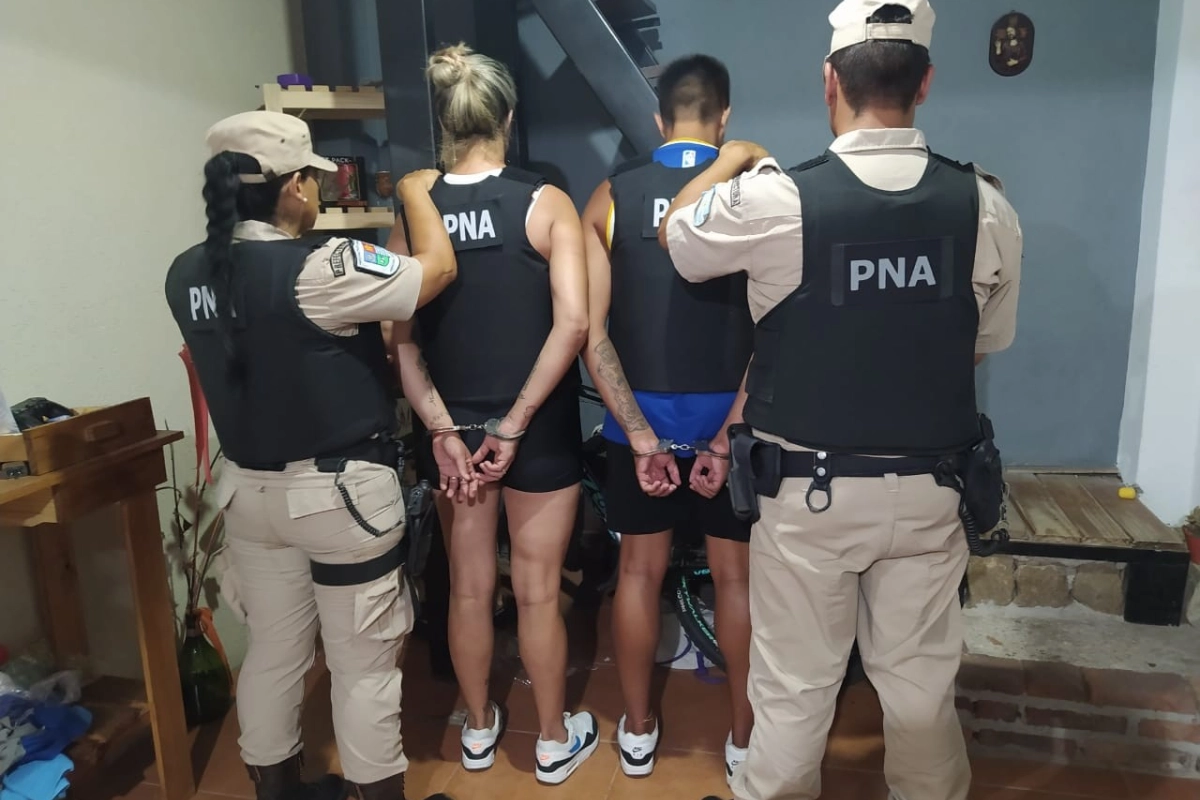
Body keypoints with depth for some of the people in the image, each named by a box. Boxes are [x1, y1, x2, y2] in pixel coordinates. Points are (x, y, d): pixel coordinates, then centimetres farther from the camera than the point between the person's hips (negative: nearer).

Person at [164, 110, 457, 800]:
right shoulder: (319, 268, -22)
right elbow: (437, 268, -14)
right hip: (342, 490, -7)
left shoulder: (189, 274, 1)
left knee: (273, 650, 21)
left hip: (249, 487, 7)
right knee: (364, 663, 9)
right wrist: (417, 192, 2)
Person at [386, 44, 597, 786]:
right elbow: (572, 322, -20)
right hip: (539, 431, -3)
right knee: (538, 592, 11)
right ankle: (556, 740, 30)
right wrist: (515, 423, -15)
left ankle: (479, 730, 37)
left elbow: (401, 339, -7)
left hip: (454, 429, 3)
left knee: (469, 587, 18)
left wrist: (443, 430, -7)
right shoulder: (545, 202, -10)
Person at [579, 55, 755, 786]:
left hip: (640, 417, 2)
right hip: (730, 417, -1)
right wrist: (728, 438, -12)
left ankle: (638, 732, 31)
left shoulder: (610, 196, -2)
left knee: (640, 571, 16)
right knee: (738, 576, 13)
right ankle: (745, 739, 29)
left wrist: (640, 435, -10)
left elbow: (590, 330, -9)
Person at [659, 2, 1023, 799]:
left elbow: (676, 235, 4)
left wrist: (730, 161, 20)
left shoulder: (775, 198, -15)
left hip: (808, 490, -3)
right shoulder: (986, 205, -5)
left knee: (794, 689, 14)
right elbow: (986, 344, 8)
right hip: (928, 489, 3)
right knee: (921, 684, 20)